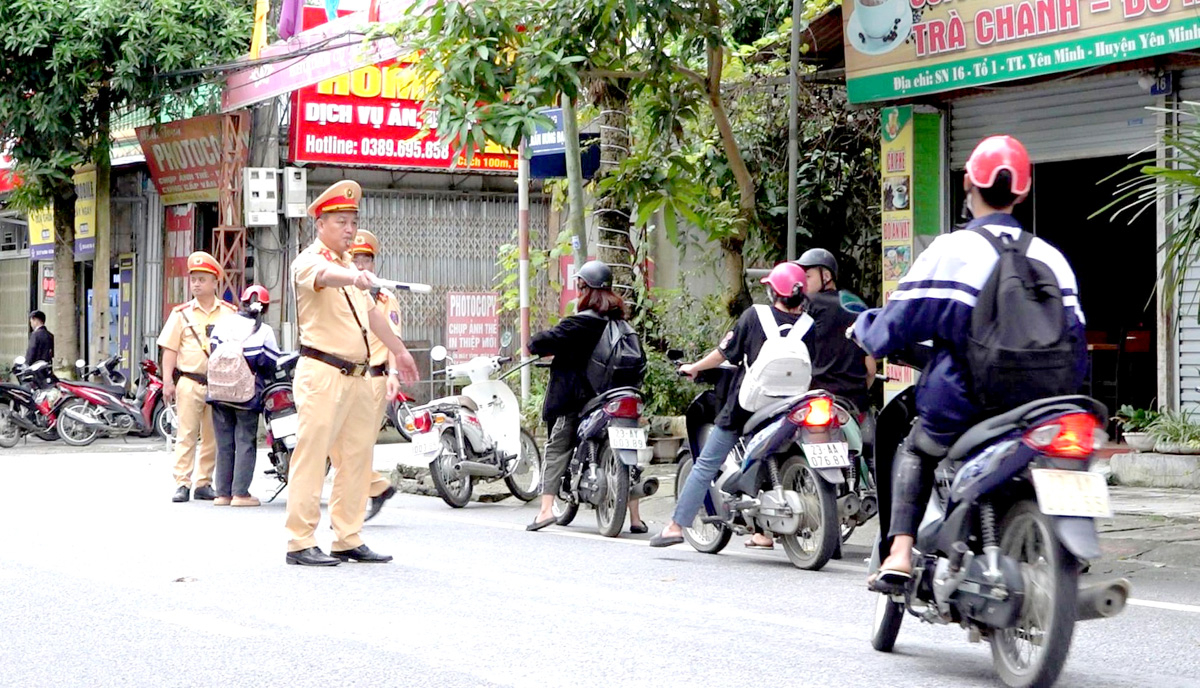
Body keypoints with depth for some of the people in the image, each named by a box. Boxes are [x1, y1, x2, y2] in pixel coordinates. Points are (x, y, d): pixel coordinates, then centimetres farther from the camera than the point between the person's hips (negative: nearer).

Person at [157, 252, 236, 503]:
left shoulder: (230, 313, 9)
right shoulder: (181, 314, 6)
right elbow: (170, 349, 4)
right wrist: (167, 381, -5)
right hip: (190, 381, -2)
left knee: (213, 436, 5)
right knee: (186, 434, -5)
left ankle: (204, 483, 12)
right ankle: (182, 484, -3)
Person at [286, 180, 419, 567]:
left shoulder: (350, 265, 21)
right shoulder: (310, 260, -7)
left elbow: (371, 311, 33)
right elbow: (325, 275, -32)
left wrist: (398, 350, 39)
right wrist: (355, 277, -54)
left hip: (357, 376, 9)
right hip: (322, 373, -9)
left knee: (357, 457, 9)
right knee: (311, 457, -9)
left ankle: (348, 539, 14)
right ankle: (300, 542, -7)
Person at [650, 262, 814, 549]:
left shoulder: (754, 316, -6)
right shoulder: (808, 327, 0)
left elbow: (724, 353, 0)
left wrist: (693, 368, 15)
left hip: (744, 405, -3)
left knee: (706, 465, 2)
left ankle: (676, 525, -1)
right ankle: (763, 532, 19)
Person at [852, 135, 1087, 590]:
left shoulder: (950, 251, -7)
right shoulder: (1050, 258, 6)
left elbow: (890, 332, -5)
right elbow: (1074, 346, 9)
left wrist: (862, 325, 17)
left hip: (960, 411, -3)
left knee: (915, 449, 27)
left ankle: (899, 553, 8)